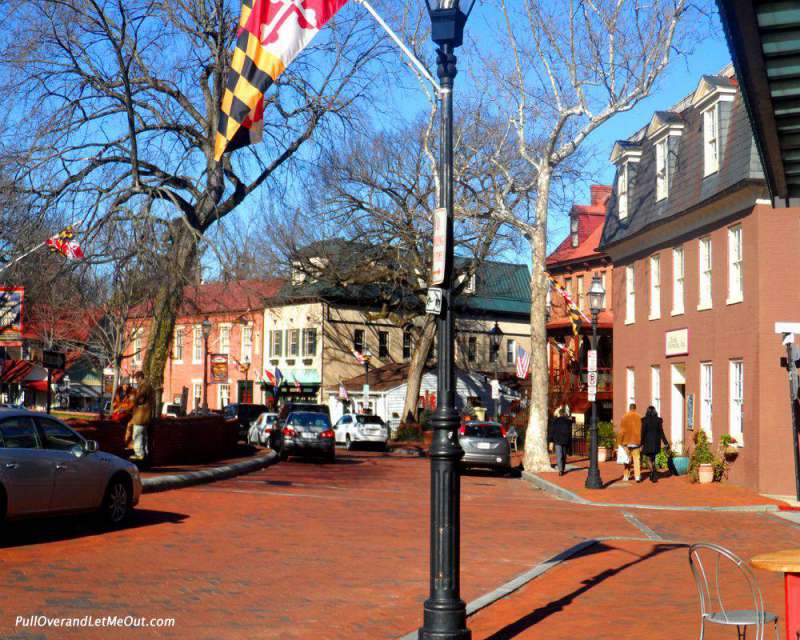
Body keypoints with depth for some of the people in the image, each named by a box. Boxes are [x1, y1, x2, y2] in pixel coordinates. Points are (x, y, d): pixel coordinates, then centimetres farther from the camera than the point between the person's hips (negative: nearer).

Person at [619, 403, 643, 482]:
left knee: (627, 460, 11)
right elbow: (641, 431, 0)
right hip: (636, 442, 0)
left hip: (627, 442, 0)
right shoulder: (639, 417, -4)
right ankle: (637, 476, -6)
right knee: (636, 459, 4)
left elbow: (622, 431, -5)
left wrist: (620, 442, 2)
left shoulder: (625, 417, -6)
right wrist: (642, 442, 8)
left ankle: (626, 476, 16)